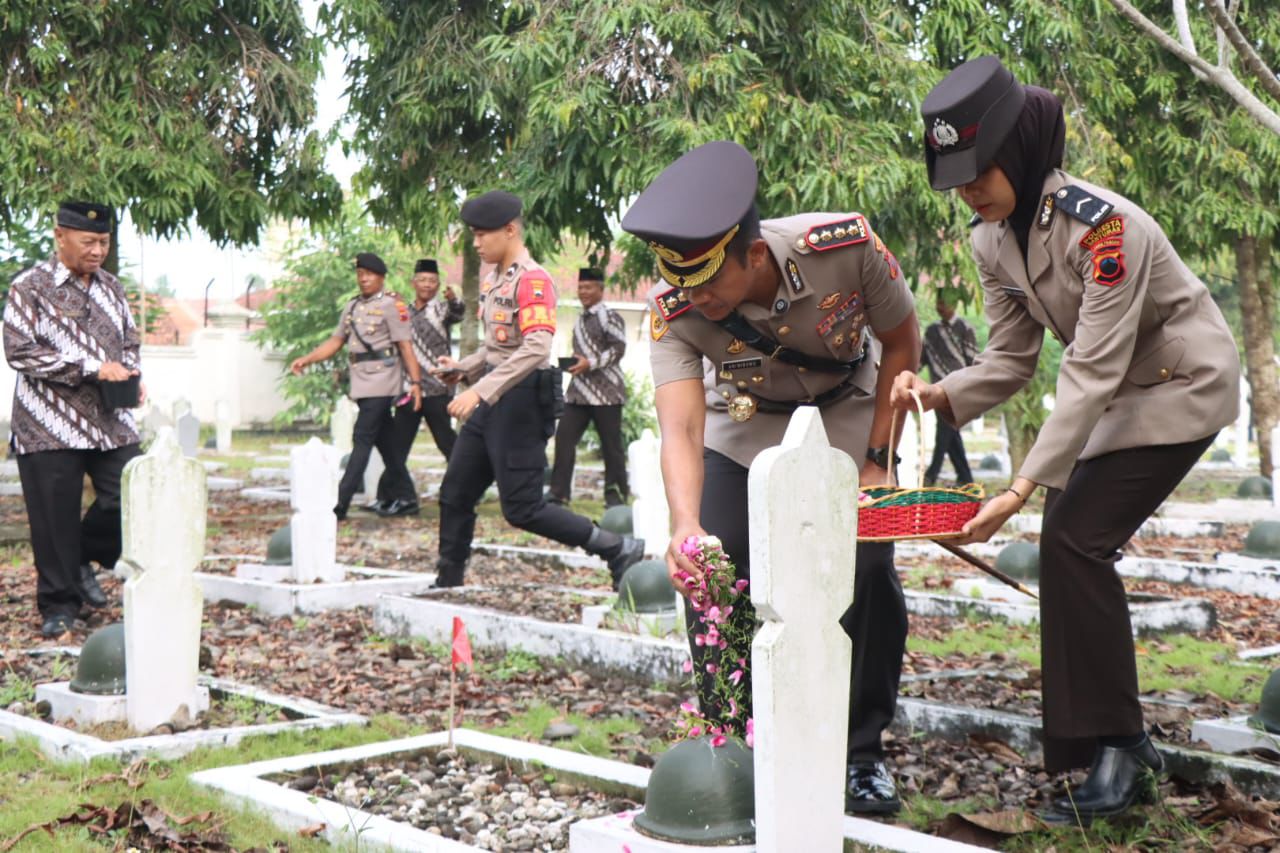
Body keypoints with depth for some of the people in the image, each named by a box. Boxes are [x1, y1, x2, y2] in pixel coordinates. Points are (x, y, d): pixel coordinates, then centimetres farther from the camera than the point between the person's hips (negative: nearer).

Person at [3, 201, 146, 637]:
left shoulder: (111, 287, 11)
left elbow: (130, 341, 20)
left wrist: (133, 377, -3)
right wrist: (93, 368, -19)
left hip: (111, 422, 5)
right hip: (50, 427, -5)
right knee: (55, 519, 2)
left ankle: (84, 559, 26)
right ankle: (59, 605, 16)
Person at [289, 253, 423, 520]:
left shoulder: (392, 305, -5)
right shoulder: (352, 307, 16)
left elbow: (405, 346, -9)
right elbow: (335, 341, 18)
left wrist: (415, 381, -15)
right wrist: (306, 360, 5)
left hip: (382, 381, -7)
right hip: (361, 383, 7)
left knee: (362, 439, -12)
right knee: (384, 440, 12)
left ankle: (340, 505, -16)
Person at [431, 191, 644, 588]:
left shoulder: (532, 280, -16)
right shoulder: (492, 278, 12)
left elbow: (537, 348, -29)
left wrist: (480, 390, -34)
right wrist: (463, 368, 8)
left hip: (523, 399, -9)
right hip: (493, 398, 9)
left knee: (521, 508, -8)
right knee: (455, 494, 12)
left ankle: (619, 550, 0)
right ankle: (447, 585, 23)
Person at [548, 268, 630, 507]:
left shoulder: (609, 316, -5)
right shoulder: (581, 319, 18)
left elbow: (618, 349, -14)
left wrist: (590, 363, -21)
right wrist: (572, 364, 8)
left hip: (605, 391, -7)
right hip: (579, 390, 7)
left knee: (611, 443, 0)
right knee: (564, 437, -1)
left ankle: (616, 492, 9)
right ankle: (559, 492, 1)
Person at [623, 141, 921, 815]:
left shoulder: (846, 247, -33)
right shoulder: (673, 312, -31)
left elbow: (902, 341, -15)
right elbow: (681, 428, -40)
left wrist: (878, 460, -16)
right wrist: (686, 524, -59)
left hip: (850, 415, -1)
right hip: (750, 425, 1)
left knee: (868, 572, -12)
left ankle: (863, 752, 7)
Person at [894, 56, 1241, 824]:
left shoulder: (1101, 225, -30)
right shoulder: (993, 242, -6)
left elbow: (1091, 373, -32)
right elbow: (1013, 360, -3)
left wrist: (1025, 488, -36)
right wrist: (942, 395, -23)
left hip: (1184, 384, -8)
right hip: (1121, 392, 8)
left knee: (1075, 542, -17)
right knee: (1075, 547, 1)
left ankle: (1112, 751, -8)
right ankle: (1121, 743, 14)